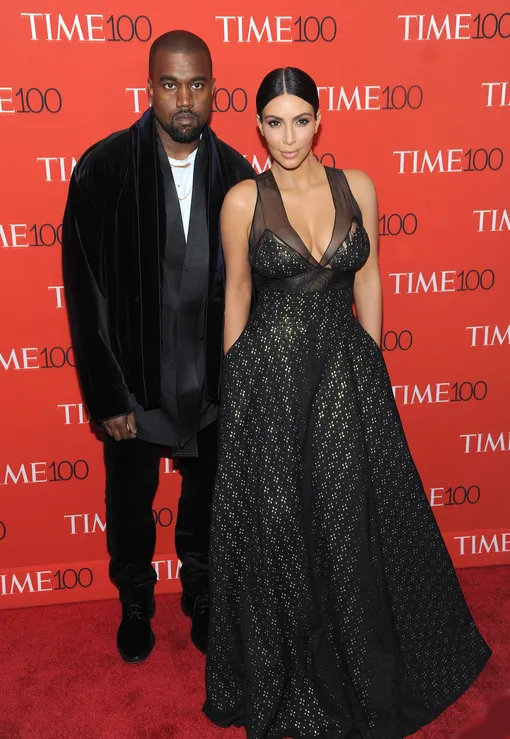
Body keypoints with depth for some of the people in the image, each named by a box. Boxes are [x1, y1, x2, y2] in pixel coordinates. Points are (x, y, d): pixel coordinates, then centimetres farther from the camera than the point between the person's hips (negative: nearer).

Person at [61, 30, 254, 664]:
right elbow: (84, 291, -11)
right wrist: (106, 397, -12)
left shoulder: (236, 174, -5)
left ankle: (201, 596, 49)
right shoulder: (102, 168, -13)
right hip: (135, 379, -1)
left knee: (205, 499, 21)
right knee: (130, 504, 19)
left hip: (212, 379, 2)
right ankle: (135, 604, 47)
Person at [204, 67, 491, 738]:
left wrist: (371, 365, 7)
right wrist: (236, 380, 4)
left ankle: (364, 668, 37)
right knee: (277, 526, 8)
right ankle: (284, 675, 34)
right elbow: (237, 291, 2)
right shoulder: (243, 200, -4)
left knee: (356, 518, 10)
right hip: (269, 371, -2)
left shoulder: (357, 186, 3)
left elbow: (367, 279, 8)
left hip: (347, 366, 2)